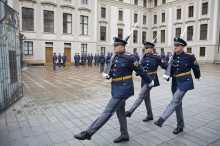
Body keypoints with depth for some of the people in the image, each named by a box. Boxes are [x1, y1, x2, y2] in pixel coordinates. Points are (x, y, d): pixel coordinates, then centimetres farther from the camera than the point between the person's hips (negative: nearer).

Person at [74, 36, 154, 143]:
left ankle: (88, 133, -2)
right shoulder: (114, 58, 10)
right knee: (120, 112, 17)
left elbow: (140, 70, -5)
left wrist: (149, 81, 6)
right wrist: (107, 75, -3)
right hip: (117, 88, 9)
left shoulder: (129, 57, -13)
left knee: (108, 112, -7)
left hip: (124, 88, -9)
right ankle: (124, 135, 33)